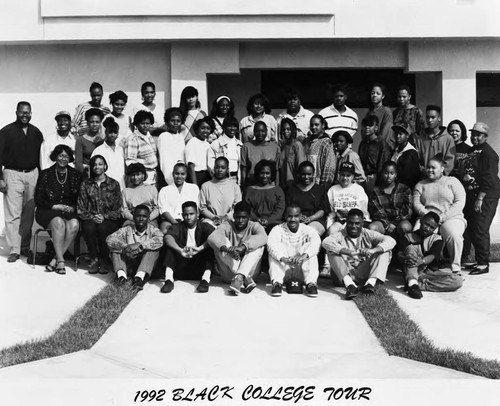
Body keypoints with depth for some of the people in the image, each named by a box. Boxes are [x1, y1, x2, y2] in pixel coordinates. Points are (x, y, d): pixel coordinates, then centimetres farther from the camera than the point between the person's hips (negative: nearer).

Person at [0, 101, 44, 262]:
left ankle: (25, 246, 15)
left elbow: (40, 156, 13)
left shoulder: (36, 132, 10)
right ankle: (14, 250, 0)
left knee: (29, 213, 4)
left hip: (32, 174, 3)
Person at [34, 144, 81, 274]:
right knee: (59, 222, -35)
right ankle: (60, 260, -30)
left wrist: (72, 208, -9)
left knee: (74, 224, -32)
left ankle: (55, 260, -26)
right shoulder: (45, 174, 5)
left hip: (69, 211, 2)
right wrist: (54, 206, -11)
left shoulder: (76, 175, 11)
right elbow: (38, 199, 2)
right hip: (48, 211, -2)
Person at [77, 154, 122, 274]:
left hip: (109, 220, -1)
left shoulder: (114, 184, 7)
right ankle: (94, 259, -13)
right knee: (89, 228, -33)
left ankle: (104, 259, -14)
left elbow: (118, 209, 2)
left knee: (102, 227, -35)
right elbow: (80, 208, 7)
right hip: (90, 219, 1)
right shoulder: (85, 184, 12)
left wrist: (104, 216, -14)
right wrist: (91, 217, -11)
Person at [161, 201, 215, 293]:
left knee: (209, 247, -21)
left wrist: (199, 249, -32)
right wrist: (180, 250, -34)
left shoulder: (204, 226, 8)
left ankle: (205, 279, -35)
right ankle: (168, 280, -29)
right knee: (170, 246, -16)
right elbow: (167, 237, -14)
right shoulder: (178, 227, 10)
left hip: (199, 268, -1)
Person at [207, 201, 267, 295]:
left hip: (249, 270, 0)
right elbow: (212, 237, -19)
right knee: (221, 243, -20)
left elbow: (263, 237, -24)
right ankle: (245, 279, -31)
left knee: (258, 246, -20)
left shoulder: (254, 226, 2)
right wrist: (226, 249, -40)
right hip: (229, 273, 1)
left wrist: (242, 247, -40)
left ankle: (239, 278, -36)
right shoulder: (228, 226, 3)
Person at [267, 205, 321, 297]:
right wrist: (283, 258, -46)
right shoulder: (278, 229, -4)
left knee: (309, 246, -20)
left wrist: (304, 256, -46)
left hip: (301, 271, 0)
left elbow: (316, 242, -26)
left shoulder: (307, 230, -3)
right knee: (275, 249, -21)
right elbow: (271, 244, -25)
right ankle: (276, 282, -31)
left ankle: (311, 283, -30)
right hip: (284, 269, 0)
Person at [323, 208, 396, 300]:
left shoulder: (368, 234, 6)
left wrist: (373, 250, -29)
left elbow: (391, 241, -9)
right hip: (344, 274, -1)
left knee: (385, 251, -9)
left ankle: (371, 282, -29)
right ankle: (349, 284, -38)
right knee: (332, 251, -21)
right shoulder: (341, 235, 1)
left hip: (364, 274, 2)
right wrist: (348, 252, -37)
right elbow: (326, 242, -23)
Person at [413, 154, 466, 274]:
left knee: (453, 234, -36)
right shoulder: (421, 185, 21)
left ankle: (456, 268, -22)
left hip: (451, 218, -2)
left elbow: (460, 202, 0)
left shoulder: (452, 181, 12)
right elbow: (416, 203, 8)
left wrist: (443, 216, -12)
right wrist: (426, 214, -13)